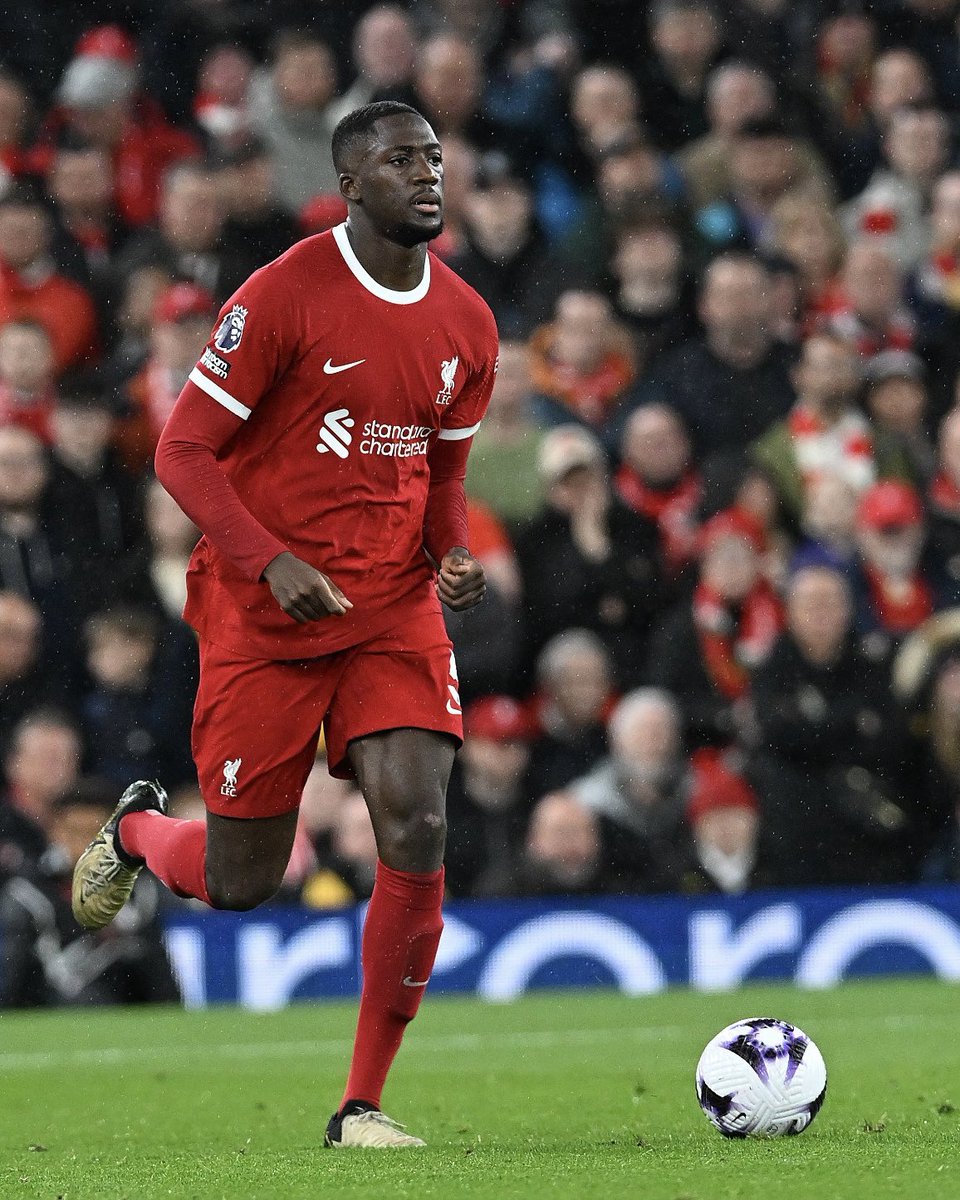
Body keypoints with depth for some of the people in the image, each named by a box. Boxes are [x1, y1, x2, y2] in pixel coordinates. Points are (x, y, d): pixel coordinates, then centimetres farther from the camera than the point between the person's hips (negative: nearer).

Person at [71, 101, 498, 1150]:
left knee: (416, 836, -15)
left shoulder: (466, 325, 7)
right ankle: (136, 830, 40)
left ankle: (363, 1105, -2)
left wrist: (453, 556, 0)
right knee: (240, 883, 2)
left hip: (396, 609, 4)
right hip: (262, 617, -4)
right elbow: (183, 452, -10)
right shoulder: (283, 296, -11)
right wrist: (271, 560, -22)